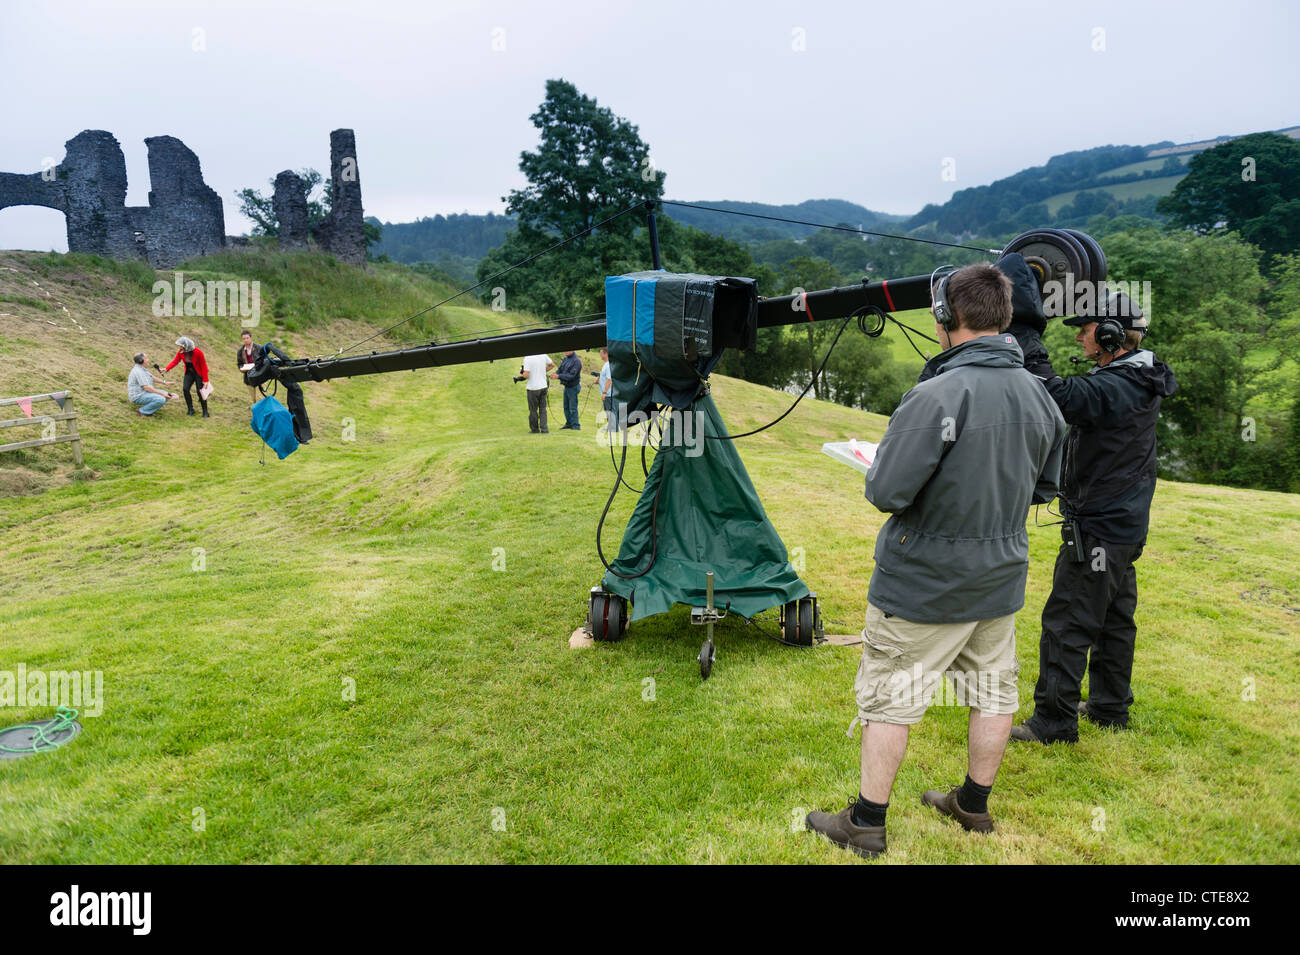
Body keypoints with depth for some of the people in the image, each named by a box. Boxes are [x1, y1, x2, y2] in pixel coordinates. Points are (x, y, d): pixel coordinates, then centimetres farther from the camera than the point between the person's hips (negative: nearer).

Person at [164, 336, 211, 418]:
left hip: (198, 374, -5)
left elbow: (204, 366, -19)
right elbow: (175, 361, -8)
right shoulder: (181, 352, -10)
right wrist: (166, 369, -25)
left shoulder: (198, 352, -24)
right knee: (185, 389, -12)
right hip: (189, 373, 5)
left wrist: (205, 380, -18)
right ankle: (190, 409, 1)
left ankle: (205, 412, 2)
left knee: (200, 392, -9)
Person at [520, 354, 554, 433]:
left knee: (533, 410, 8)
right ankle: (544, 429, 5)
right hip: (543, 386, 5)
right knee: (543, 409, 10)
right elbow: (552, 365, 13)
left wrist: (522, 374, 1)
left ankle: (534, 429, 17)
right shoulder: (543, 355, 0)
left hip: (533, 388, -5)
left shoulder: (527, 358, -16)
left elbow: (526, 375, -21)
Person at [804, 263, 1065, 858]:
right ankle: (974, 805, 38)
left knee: (888, 698, 7)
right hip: (1002, 575, 7)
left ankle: (866, 824, 19)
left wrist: (876, 469, -4)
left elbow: (886, 491, -25)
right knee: (994, 692, 20)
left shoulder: (939, 395, -25)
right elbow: (1045, 486, 12)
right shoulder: (1039, 396, 0)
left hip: (925, 583, -7)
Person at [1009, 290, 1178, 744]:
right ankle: (1110, 706, 32)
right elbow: (1077, 397, 8)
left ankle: (1054, 720, 5)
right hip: (1125, 524, 10)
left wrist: (1026, 339, -28)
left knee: (1066, 624, -3)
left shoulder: (1115, 388, -23)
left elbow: (1059, 397, -36)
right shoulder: (1141, 381, 9)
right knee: (1114, 619, 19)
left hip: (1098, 530, -10)